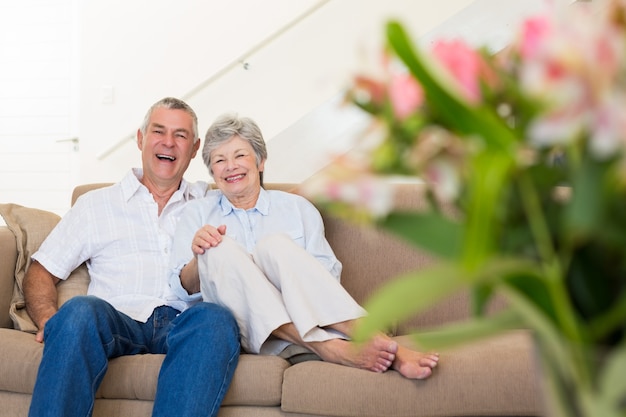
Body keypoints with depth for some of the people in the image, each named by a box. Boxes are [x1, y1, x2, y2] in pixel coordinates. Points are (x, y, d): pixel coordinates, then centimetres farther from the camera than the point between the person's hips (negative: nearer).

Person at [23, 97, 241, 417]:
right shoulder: (96, 204, 22)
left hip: (182, 325, 1)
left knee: (217, 318, -35)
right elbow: (41, 272, 18)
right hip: (116, 321, 0)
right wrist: (49, 321, -4)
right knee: (80, 311, -35)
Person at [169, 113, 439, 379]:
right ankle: (328, 348, -42)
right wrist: (198, 258, -15)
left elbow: (329, 275, 9)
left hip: (304, 317, 0)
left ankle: (369, 336, -41)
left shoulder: (297, 208, 18)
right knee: (220, 249, -28)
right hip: (240, 330, 0)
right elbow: (184, 289, 7)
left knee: (275, 244, -26)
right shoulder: (196, 214, 18)